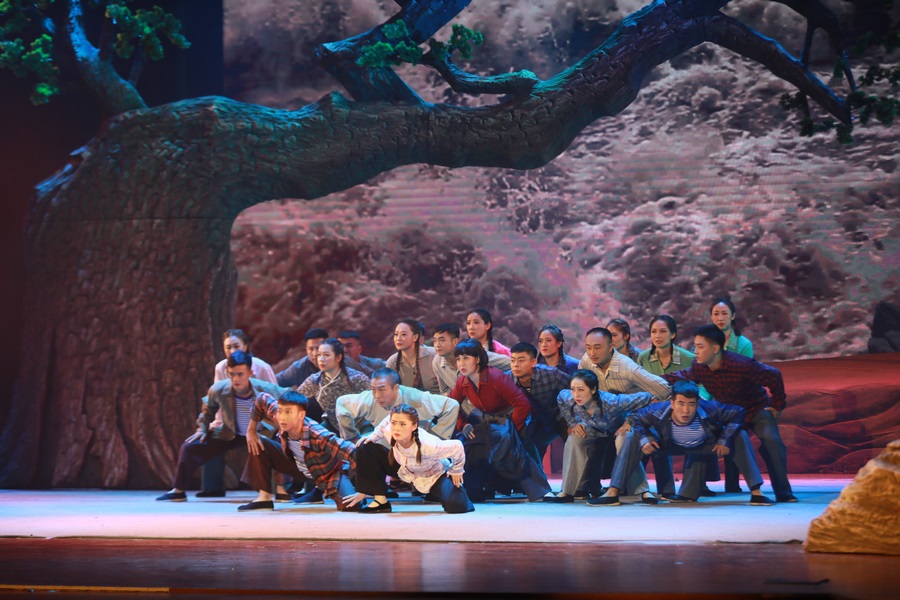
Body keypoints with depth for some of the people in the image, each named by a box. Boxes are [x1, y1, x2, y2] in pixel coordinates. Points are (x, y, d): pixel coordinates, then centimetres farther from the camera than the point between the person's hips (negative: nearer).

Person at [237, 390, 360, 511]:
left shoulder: (318, 435, -41)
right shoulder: (282, 424, -24)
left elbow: (350, 451, -40)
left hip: (329, 472, -5)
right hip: (301, 469, 5)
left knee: (349, 505, -30)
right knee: (260, 446, -9)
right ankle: (264, 498, -5)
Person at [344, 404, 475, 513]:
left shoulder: (428, 446, -41)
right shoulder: (389, 432, -28)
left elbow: (457, 447, -26)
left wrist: (456, 472, -11)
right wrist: (374, 436, -9)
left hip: (434, 476, -4)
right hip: (404, 470, 4)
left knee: (455, 506, -30)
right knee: (366, 448, -16)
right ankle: (380, 501, -7)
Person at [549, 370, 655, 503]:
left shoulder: (611, 402, -41)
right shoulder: (569, 399, -29)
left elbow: (645, 398, -35)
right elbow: (560, 398, -2)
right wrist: (572, 423, -5)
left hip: (618, 431, -4)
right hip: (595, 434, 4)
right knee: (574, 440, -20)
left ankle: (643, 490, -29)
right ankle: (567, 491, -10)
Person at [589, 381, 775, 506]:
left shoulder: (710, 410, -41)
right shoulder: (658, 411, -38)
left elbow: (738, 412, -27)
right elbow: (638, 418, -16)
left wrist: (725, 440, -29)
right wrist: (644, 439, -32)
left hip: (703, 445, 0)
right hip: (671, 445, 1)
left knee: (740, 436, -24)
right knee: (632, 437, -21)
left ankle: (756, 492, -18)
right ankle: (612, 494, -22)